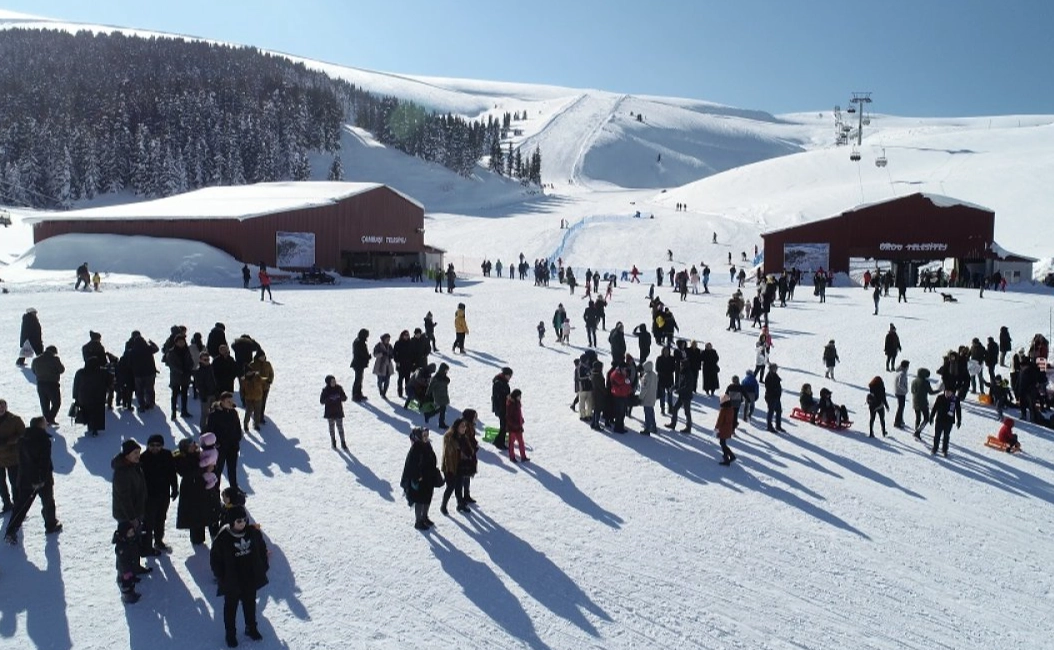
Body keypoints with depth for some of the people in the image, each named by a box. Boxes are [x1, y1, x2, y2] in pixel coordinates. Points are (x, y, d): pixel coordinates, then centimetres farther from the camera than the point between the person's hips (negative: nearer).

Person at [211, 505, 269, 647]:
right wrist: (222, 577, -10)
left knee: (250, 604, 21)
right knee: (231, 607, 15)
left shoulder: (254, 533, -11)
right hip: (232, 581, -3)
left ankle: (251, 628, 42)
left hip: (251, 579, 3)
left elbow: (262, 549, 4)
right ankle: (230, 634, 33)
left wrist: (263, 568, 5)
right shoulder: (223, 538, -21)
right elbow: (215, 559, -11)